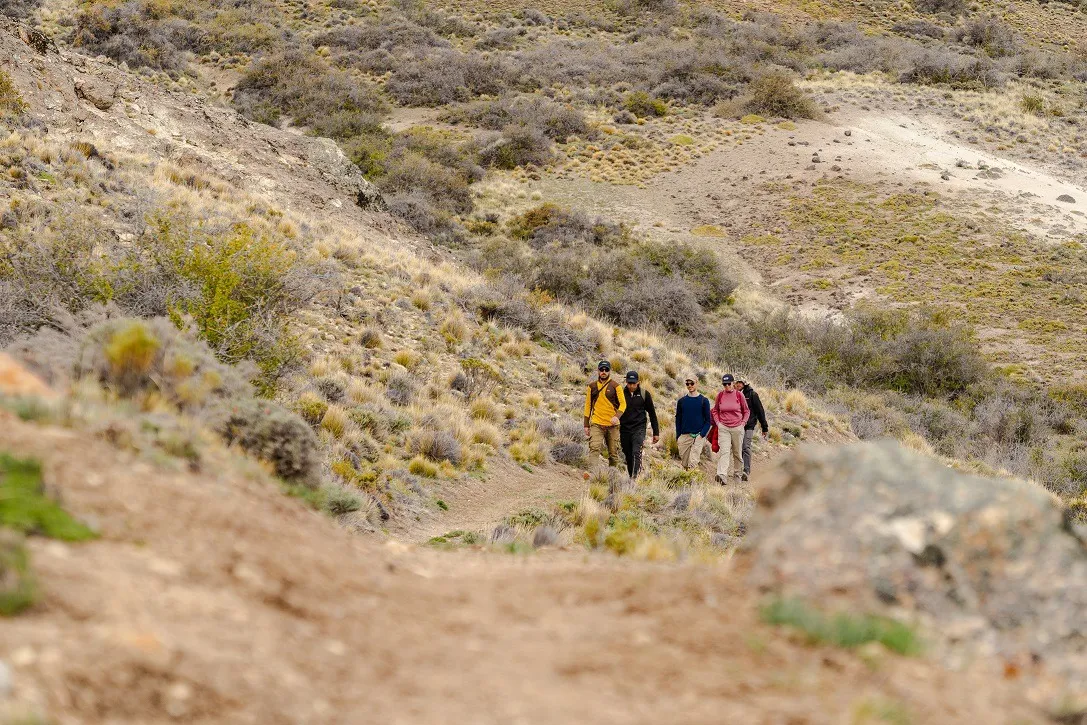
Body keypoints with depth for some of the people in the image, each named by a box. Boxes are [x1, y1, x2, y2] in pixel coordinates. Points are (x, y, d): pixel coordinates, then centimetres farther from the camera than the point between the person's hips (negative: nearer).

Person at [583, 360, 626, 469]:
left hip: (612, 425, 0)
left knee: (613, 453, 6)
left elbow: (623, 403, -1)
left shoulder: (615, 386, 2)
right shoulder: (592, 386, 9)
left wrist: (617, 416, -21)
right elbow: (588, 406, 14)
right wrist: (586, 425, 11)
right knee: (594, 449, -19)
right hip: (596, 424, 0)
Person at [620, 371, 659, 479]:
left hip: (639, 429, -2)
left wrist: (656, 433, 8)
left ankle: (635, 476, -27)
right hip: (624, 429, 2)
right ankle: (630, 476, 18)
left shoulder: (644, 394, 1)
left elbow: (652, 414, 8)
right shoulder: (621, 394, 3)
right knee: (628, 457, 7)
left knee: (636, 453, -20)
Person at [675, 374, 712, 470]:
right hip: (684, 436, 3)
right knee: (685, 462, 3)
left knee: (693, 462, -13)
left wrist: (702, 434, -11)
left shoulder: (704, 400, 2)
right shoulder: (682, 401, 9)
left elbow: (708, 420, 2)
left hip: (698, 436, -3)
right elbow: (678, 419, 13)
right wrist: (678, 435, 4)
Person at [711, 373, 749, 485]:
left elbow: (746, 411, 9)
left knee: (737, 453, 9)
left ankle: (738, 474, 25)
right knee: (724, 451, -14)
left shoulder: (739, 395, -3)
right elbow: (715, 411, 16)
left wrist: (743, 423, -1)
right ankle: (722, 475, -27)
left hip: (737, 428, 0)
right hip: (723, 428, 0)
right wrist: (718, 423, 4)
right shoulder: (720, 395, 2)